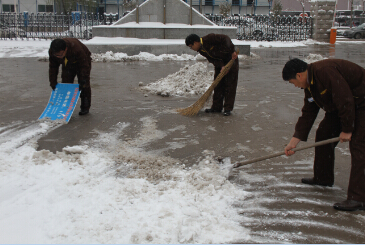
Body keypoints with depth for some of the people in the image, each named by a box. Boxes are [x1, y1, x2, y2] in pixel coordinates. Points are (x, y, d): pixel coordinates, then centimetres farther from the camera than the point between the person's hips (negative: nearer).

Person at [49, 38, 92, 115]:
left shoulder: (76, 48, -42)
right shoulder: (52, 52, -27)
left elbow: (84, 66, -33)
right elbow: (53, 67, -10)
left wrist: (83, 81, -34)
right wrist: (53, 82, -10)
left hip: (83, 61, -4)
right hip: (67, 64, 5)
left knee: (84, 86, -11)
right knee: (65, 83, -3)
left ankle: (85, 107, -2)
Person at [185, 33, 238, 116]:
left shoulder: (209, 38, -27)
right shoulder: (200, 50, -3)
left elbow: (225, 39, -30)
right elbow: (212, 59, -8)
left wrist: (232, 51, -34)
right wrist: (221, 66, -25)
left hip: (231, 59, -8)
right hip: (219, 63, 8)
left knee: (230, 84, -8)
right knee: (218, 85, 6)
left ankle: (228, 108, -5)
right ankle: (217, 107, 13)